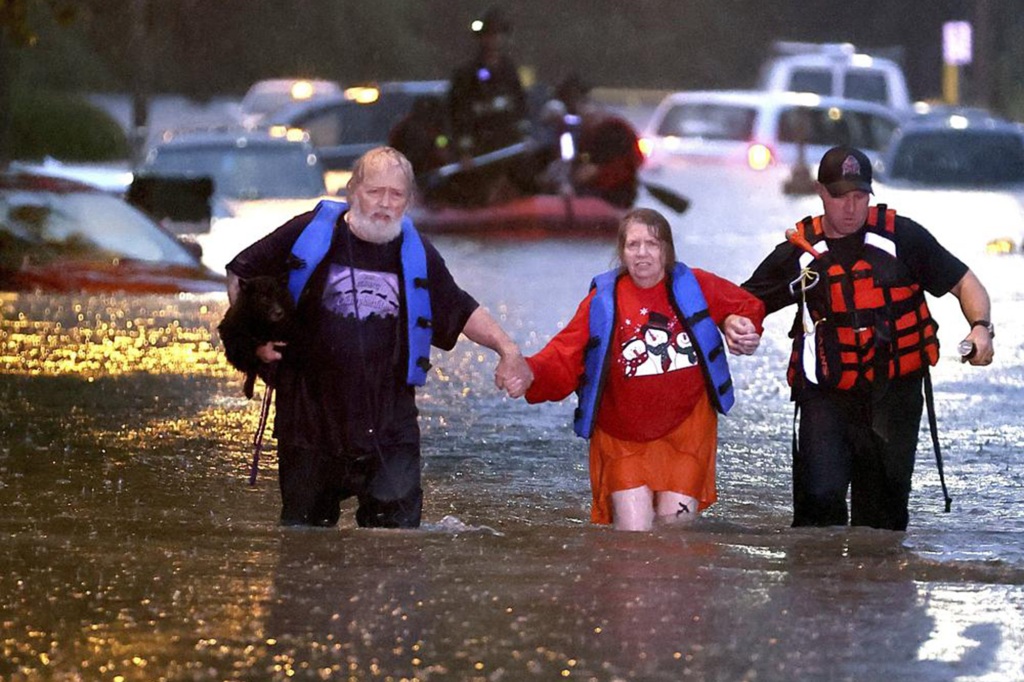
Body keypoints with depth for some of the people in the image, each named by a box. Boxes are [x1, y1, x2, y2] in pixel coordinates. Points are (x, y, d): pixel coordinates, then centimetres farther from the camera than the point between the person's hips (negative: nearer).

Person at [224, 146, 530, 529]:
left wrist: (506, 348, 3)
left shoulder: (416, 253, 7)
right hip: (310, 415, -1)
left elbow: (461, 311, 18)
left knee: (398, 524, -8)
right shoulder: (309, 234, -2)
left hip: (389, 422, 1)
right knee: (304, 525, 7)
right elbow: (240, 276, 7)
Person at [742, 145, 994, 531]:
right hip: (826, 394, 0)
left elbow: (964, 283, 4)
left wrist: (980, 327, -15)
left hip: (895, 394, 1)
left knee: (884, 513, 8)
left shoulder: (900, 236, -1)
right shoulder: (798, 251, 2)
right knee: (819, 498, -18)